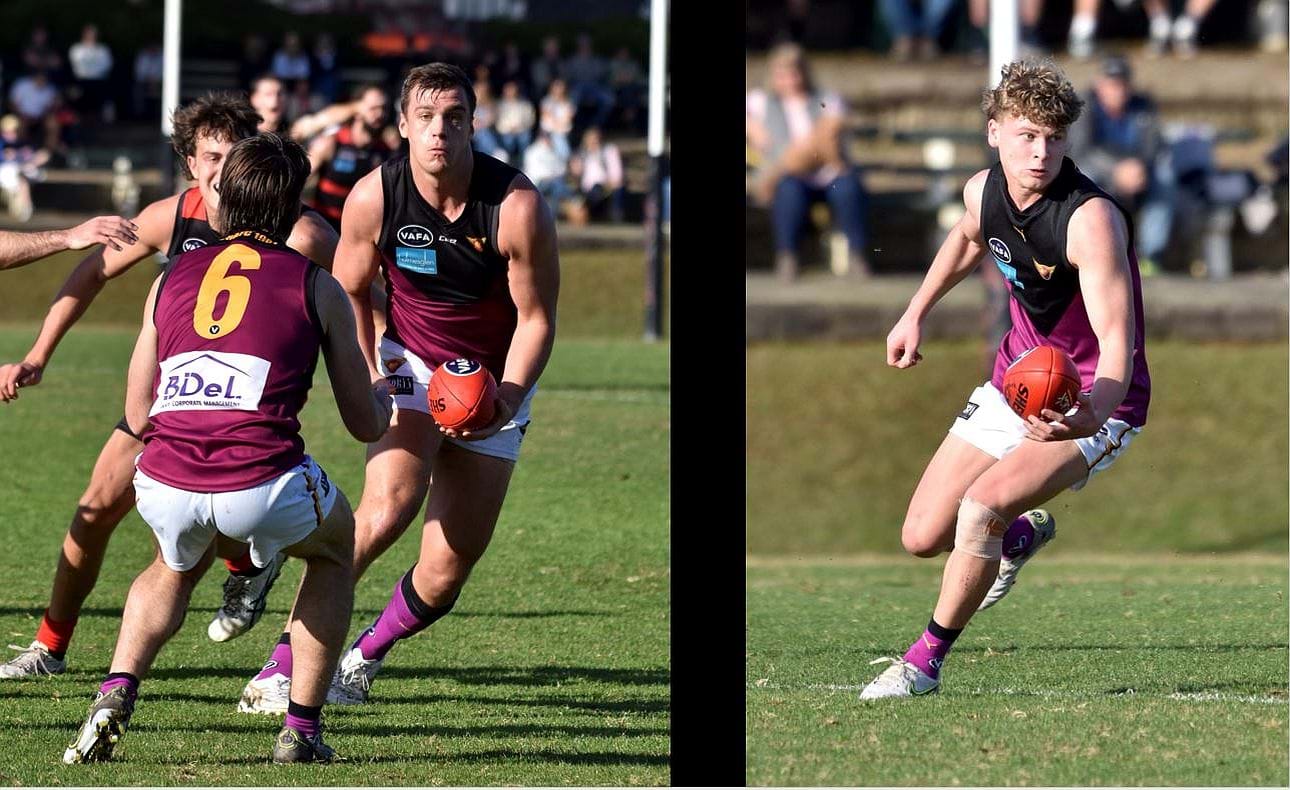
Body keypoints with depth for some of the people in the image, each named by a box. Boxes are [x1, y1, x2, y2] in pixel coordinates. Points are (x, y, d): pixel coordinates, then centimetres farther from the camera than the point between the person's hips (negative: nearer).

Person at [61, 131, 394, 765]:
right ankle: (302, 730, 24)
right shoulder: (317, 287, 11)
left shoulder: (171, 279, 18)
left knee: (178, 564, 38)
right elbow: (366, 425, 18)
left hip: (165, 487, 3)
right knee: (334, 546, 31)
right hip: (264, 483, -3)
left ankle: (116, 695, 14)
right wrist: (383, 395, 42)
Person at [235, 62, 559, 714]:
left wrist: (505, 402, -23)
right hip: (411, 365, -1)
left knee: (447, 572, -2)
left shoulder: (516, 207, -20)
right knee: (388, 507, -27)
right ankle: (284, 664, -21)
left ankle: (363, 658, 28)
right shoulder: (373, 198, -15)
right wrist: (368, 379, -10)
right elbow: (350, 293, 3)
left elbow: (536, 319, -10)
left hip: (496, 382, 1)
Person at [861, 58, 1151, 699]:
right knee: (922, 537, 5)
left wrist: (1093, 413, -54)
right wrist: (915, 314, 22)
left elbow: (1117, 339, -36)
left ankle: (926, 661, -8)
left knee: (981, 507, -29)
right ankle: (1022, 535, 40)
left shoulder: (1091, 219, -29)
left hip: (1090, 404, -7)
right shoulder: (984, 191, -8)